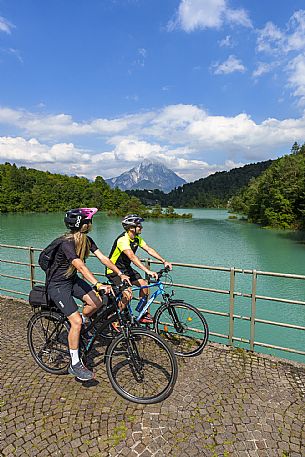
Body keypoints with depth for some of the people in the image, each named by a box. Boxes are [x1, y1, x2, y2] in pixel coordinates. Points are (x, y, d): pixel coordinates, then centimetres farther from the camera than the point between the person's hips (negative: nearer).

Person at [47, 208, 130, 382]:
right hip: (58, 285, -7)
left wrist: (120, 273, -15)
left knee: (97, 302, -12)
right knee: (76, 321, -15)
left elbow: (103, 258, -7)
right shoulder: (67, 243, -29)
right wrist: (99, 285, -51)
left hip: (72, 280, 7)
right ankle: (75, 364, 1)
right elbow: (81, 266, -42)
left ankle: (76, 327, 16)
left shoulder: (86, 240, -5)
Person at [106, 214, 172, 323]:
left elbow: (149, 249, -2)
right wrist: (147, 271, -49)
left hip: (126, 269, 8)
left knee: (144, 284, -4)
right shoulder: (123, 239, -28)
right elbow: (132, 257, -41)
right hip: (114, 271, -8)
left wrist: (164, 261, -11)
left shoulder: (137, 238, -1)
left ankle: (144, 314, 10)